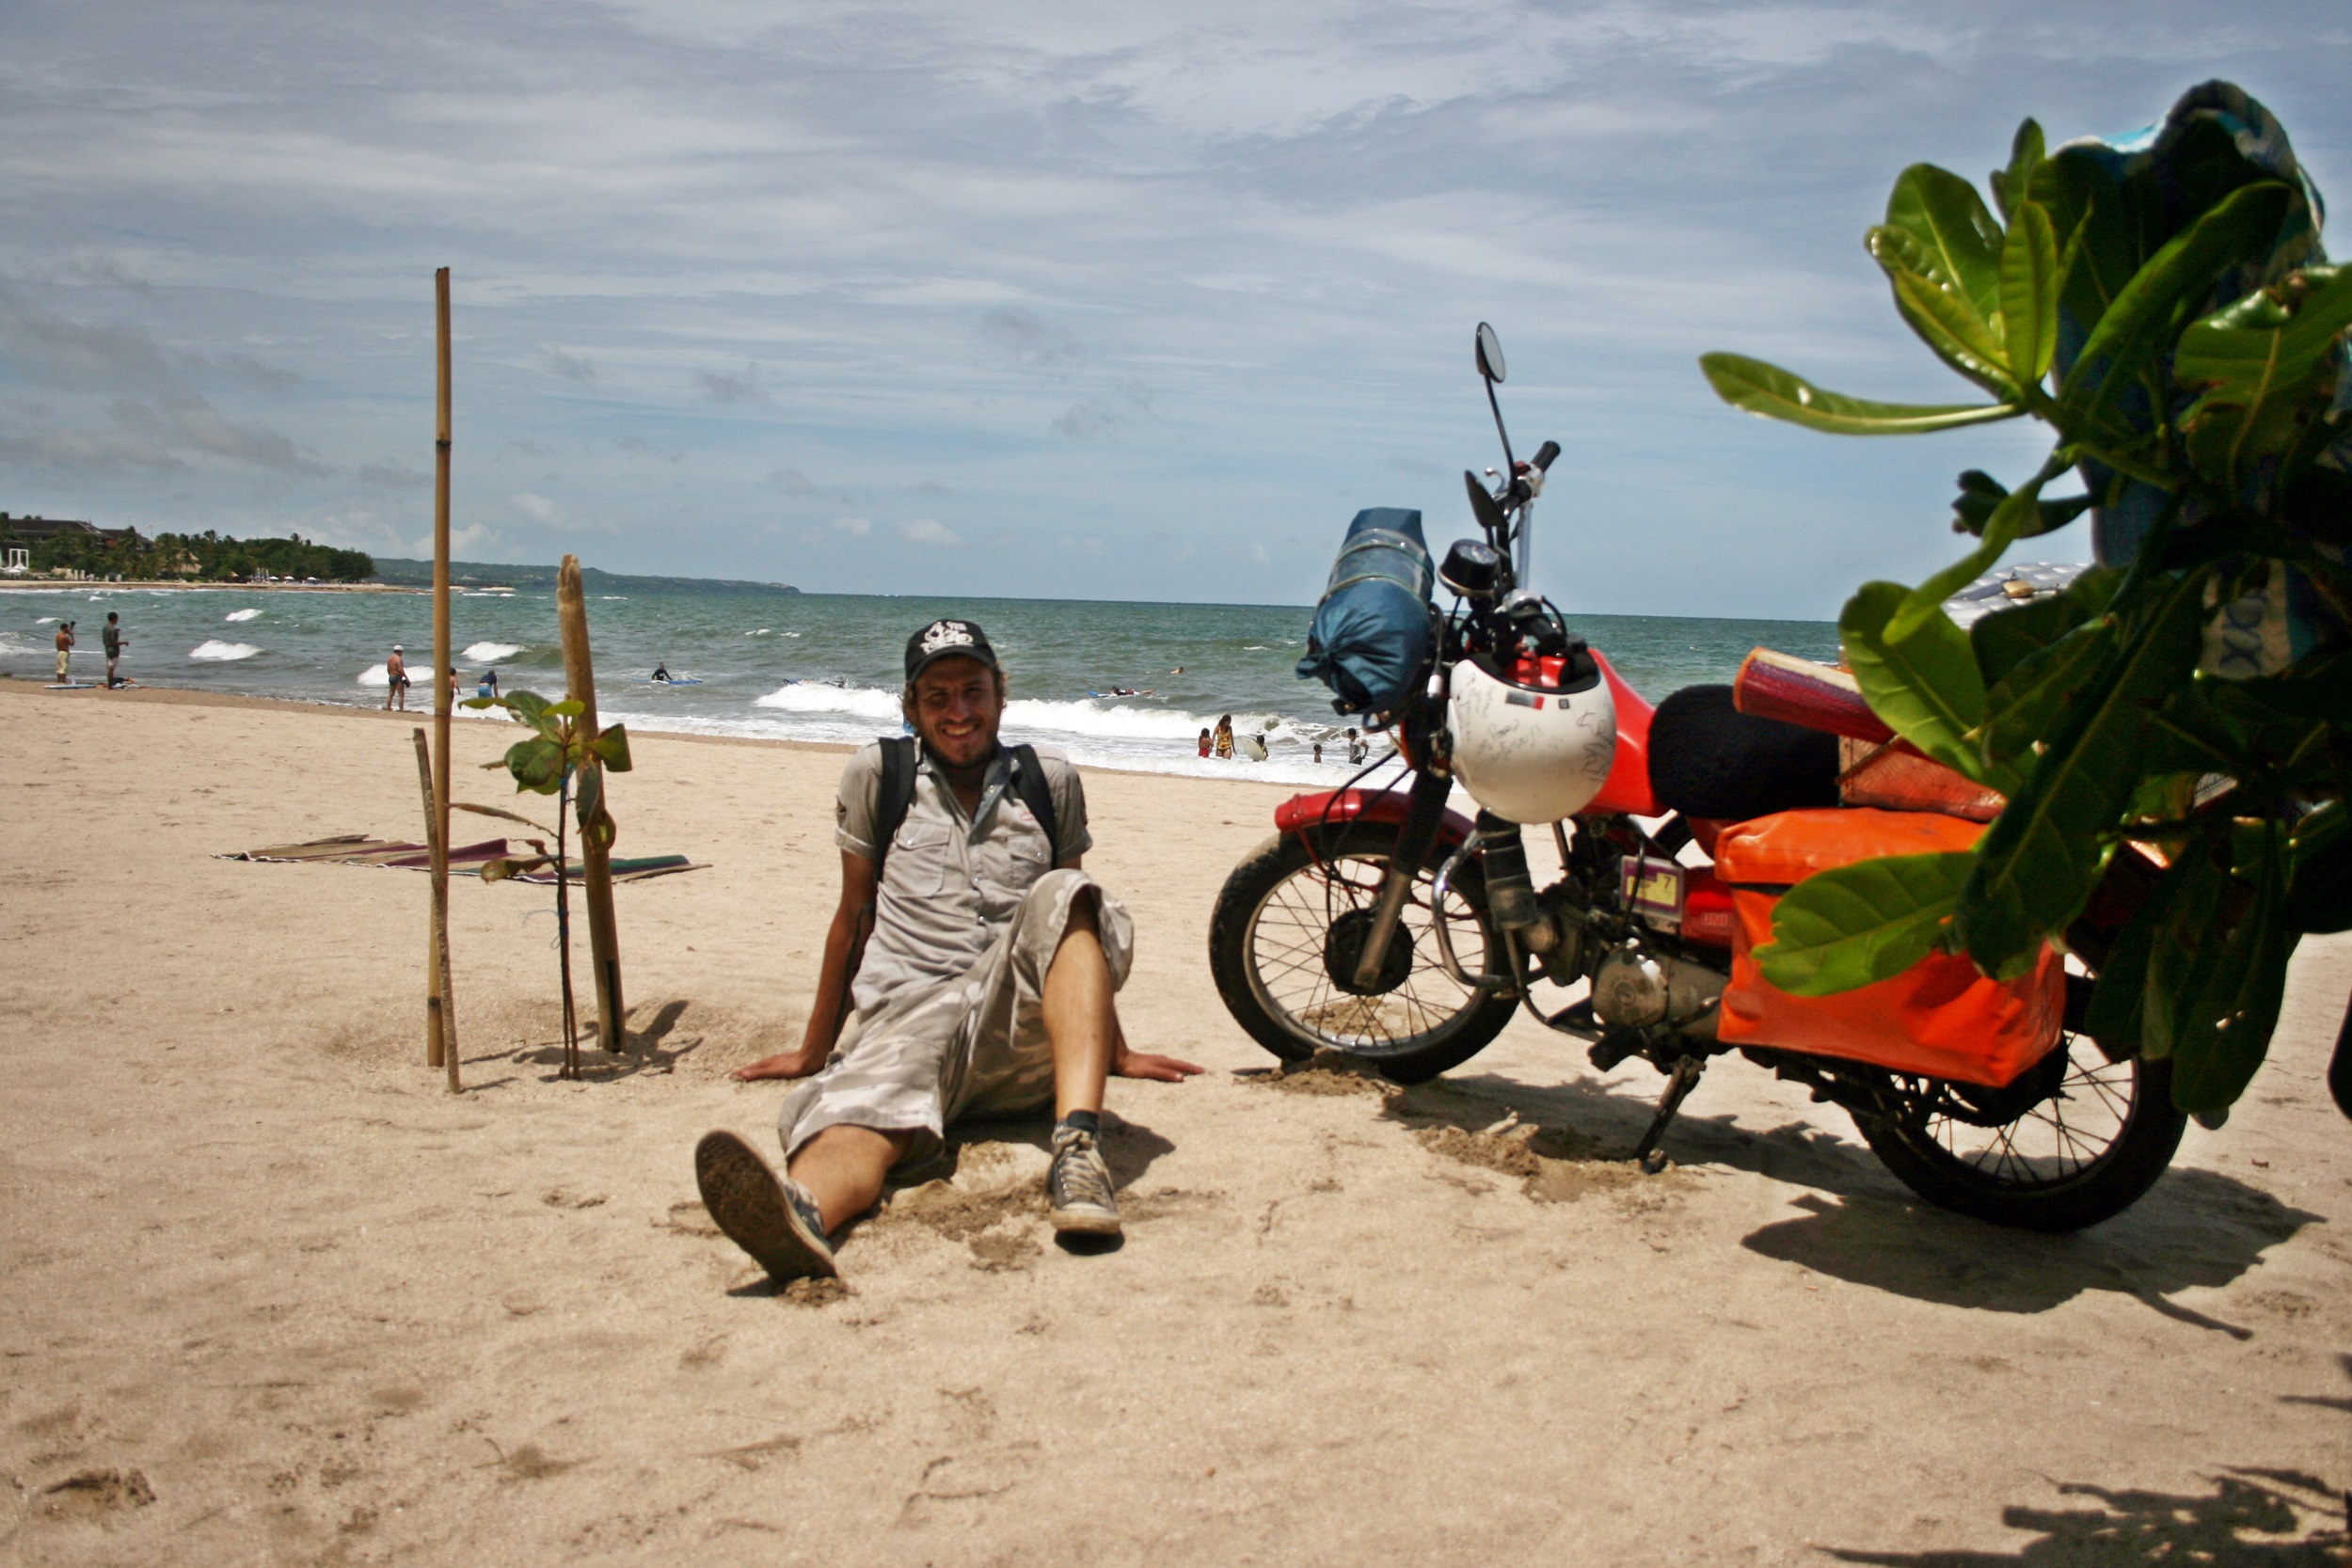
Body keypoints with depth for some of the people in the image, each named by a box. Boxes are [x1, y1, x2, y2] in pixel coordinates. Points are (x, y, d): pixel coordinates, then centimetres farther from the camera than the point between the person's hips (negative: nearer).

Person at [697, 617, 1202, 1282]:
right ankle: (797, 1213, -70)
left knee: (1064, 899, -29)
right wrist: (816, 1050, 25)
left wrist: (1117, 1051, 29)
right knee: (859, 1117, -35)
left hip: (1025, 1022, 1)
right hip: (906, 1015, -1)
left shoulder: (1050, 780, 17)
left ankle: (1077, 1141, -47)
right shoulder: (878, 774, 14)